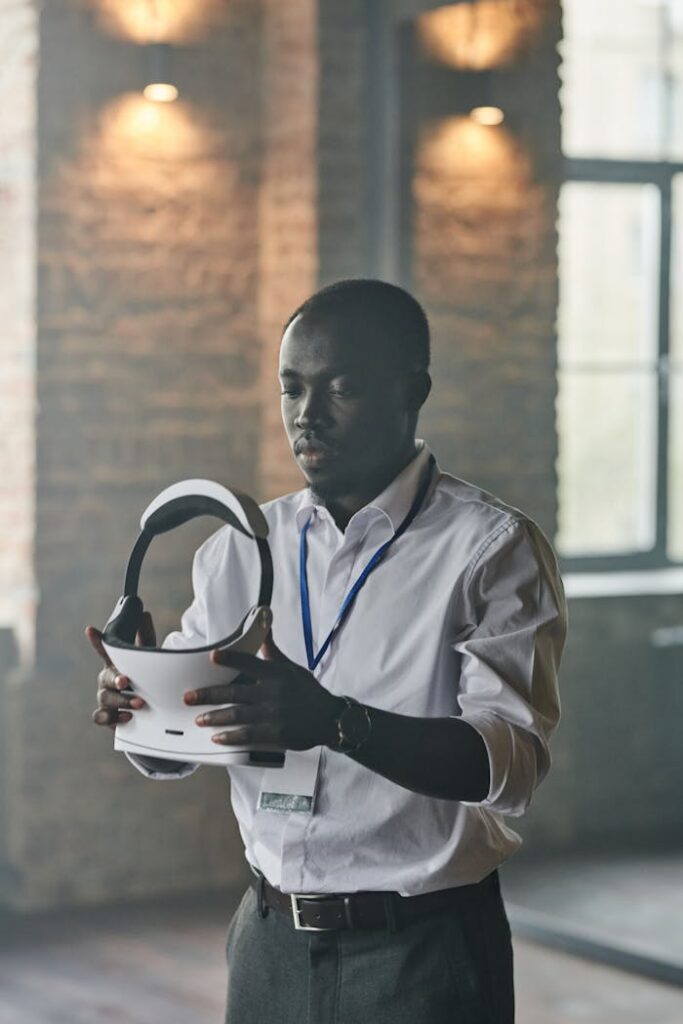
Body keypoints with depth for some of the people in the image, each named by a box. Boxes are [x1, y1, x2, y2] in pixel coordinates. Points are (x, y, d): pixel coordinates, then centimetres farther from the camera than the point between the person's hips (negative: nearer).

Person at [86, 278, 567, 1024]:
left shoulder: (491, 547, -10)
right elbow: (170, 755, 8)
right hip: (270, 940, 5)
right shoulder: (240, 547, 6)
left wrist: (337, 723, -36)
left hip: (420, 956, -4)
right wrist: (134, 700, -15)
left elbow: (513, 761, -21)